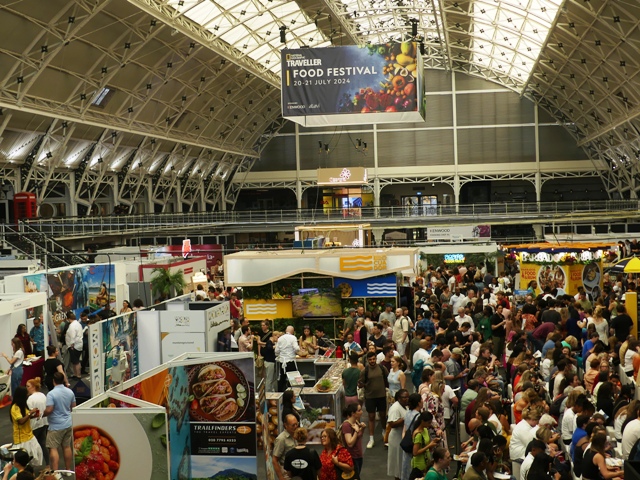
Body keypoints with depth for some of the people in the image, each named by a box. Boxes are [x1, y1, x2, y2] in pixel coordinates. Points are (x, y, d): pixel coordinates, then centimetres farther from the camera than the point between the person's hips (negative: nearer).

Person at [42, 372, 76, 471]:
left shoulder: (51, 394, -19)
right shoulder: (70, 392, 2)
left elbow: (49, 410, -23)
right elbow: (73, 407, 10)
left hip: (56, 426, -6)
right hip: (68, 424, 6)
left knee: (53, 448, -3)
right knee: (67, 447, 15)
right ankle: (68, 470, 22)